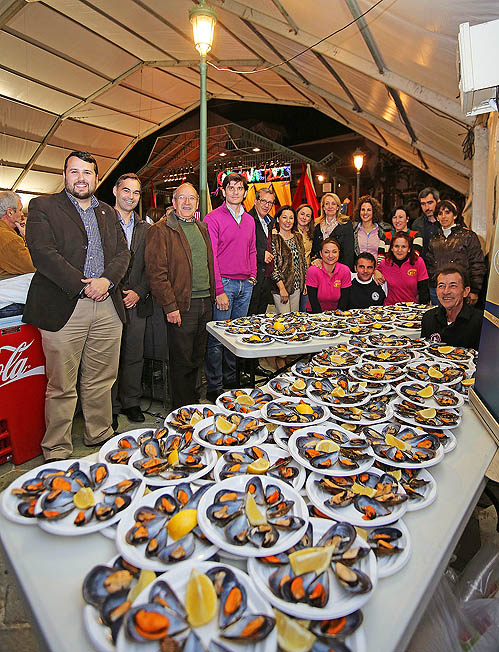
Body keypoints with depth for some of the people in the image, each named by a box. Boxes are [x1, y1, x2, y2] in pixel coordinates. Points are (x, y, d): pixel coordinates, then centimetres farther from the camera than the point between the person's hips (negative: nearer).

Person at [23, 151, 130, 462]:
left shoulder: (108, 212, 19)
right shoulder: (43, 207, 4)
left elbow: (123, 253, 11)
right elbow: (43, 254, -9)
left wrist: (107, 280, -8)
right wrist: (83, 286, -14)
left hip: (107, 308, 4)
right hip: (63, 309, -4)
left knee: (101, 382, 12)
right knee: (61, 387, 3)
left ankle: (100, 436, 29)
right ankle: (57, 452, 19)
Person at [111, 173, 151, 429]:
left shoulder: (145, 228, 13)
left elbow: (149, 266, 11)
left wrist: (139, 292, -4)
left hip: (136, 302, 4)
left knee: (134, 356, 11)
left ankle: (131, 402, 26)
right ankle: (110, 408, 17)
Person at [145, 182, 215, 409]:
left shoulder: (202, 229, 17)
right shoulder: (161, 230, -6)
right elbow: (156, 272, -12)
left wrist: (213, 295, 15)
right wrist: (170, 306, -17)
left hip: (205, 303, 7)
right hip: (181, 306, -7)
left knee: (197, 358, 15)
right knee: (181, 361, 2)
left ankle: (194, 401, 31)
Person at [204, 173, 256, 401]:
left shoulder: (249, 220, 16)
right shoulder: (213, 218, -4)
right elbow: (210, 257, -9)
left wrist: (252, 275, 11)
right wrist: (219, 290, -14)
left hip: (246, 284, 6)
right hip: (224, 282, -6)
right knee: (217, 338, -3)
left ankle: (231, 378, 25)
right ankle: (214, 387, 7)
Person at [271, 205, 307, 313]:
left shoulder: (298, 237, 11)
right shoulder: (273, 238, -9)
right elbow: (272, 265, -13)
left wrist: (304, 283, 12)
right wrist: (282, 288, -17)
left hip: (297, 286, 6)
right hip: (280, 286, -6)